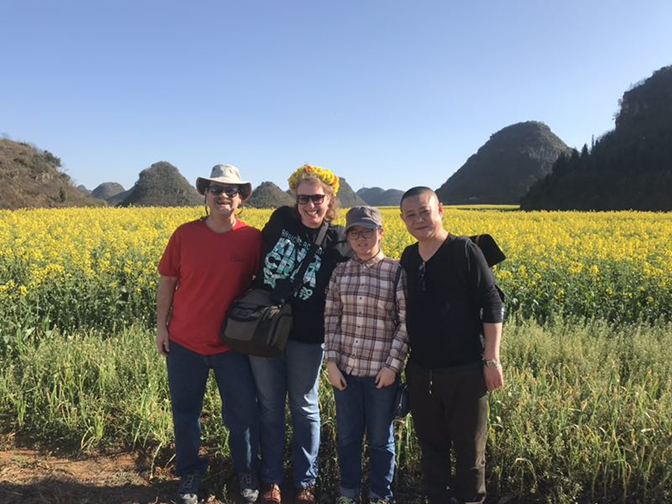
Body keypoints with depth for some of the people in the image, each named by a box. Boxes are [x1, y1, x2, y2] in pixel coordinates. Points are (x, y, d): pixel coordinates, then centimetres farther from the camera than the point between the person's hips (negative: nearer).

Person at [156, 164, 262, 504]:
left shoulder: (253, 239, -8)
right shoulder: (184, 234, -5)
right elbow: (167, 282, 3)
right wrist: (161, 325, 1)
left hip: (232, 345, -1)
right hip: (184, 342, 2)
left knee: (243, 414, 10)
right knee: (185, 413, 16)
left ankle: (248, 473, 34)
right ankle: (189, 474, 38)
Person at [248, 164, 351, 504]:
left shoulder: (339, 243, -10)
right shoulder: (281, 219, -5)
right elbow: (256, 258, 7)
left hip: (306, 338, -2)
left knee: (304, 409, 13)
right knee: (269, 406, 14)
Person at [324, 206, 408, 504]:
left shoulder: (397, 272, -7)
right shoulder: (339, 273, 2)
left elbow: (406, 323, -7)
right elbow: (331, 319, 4)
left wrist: (393, 365, -11)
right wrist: (331, 361, -3)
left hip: (381, 370, -3)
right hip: (345, 368, 3)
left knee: (380, 438, 13)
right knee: (347, 435, 16)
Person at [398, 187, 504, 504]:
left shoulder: (465, 251, -10)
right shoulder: (408, 258, 6)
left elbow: (492, 305, -11)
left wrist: (492, 360, -14)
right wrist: (400, 361, 15)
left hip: (464, 370, -5)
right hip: (420, 371, 5)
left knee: (469, 447, 11)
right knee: (431, 445, 17)